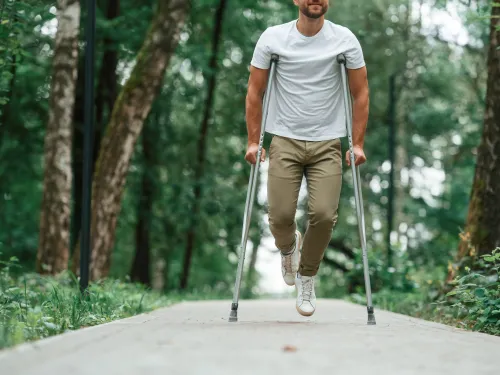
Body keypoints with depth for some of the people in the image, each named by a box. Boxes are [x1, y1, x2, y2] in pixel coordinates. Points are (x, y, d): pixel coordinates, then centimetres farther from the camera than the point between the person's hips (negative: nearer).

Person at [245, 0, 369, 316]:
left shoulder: (345, 39, -1)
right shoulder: (272, 38, -1)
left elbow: (360, 93, 4)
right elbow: (255, 92, 4)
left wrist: (358, 143, -1)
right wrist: (253, 141, 0)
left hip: (327, 143, 0)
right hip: (285, 140, 0)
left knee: (323, 215, -13)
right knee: (280, 216, -9)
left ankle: (307, 278, 13)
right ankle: (289, 247, 30)